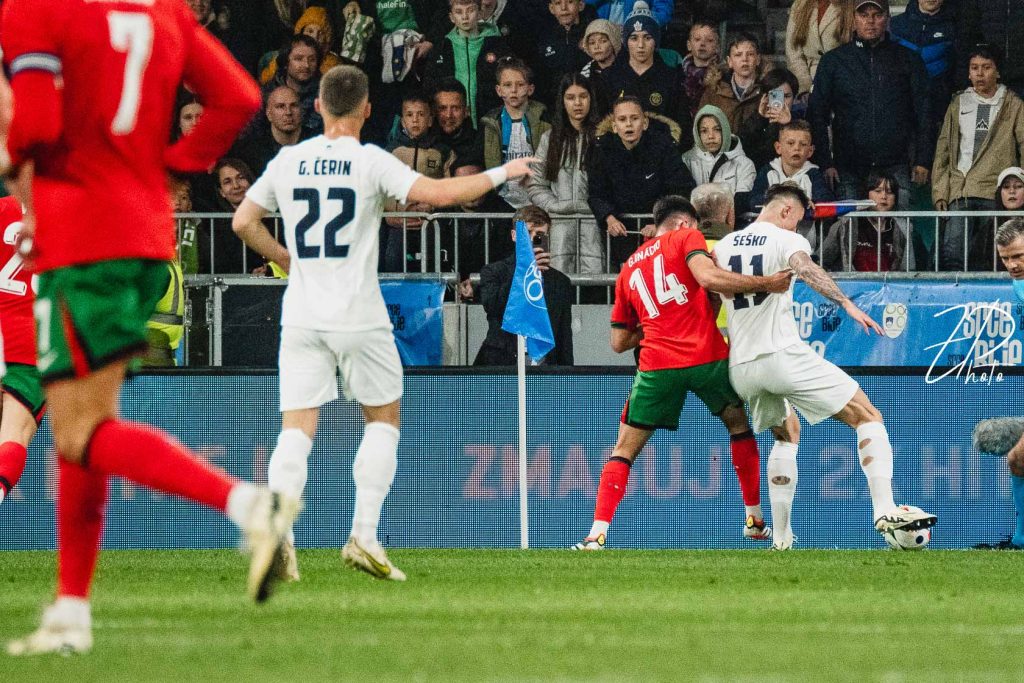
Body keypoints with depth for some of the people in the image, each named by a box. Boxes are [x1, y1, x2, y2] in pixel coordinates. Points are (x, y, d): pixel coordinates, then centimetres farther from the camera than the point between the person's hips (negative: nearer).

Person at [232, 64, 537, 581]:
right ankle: (364, 536, 2)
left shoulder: (287, 161, 6)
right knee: (384, 418, 13)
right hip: (358, 315, -3)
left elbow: (243, 222, 12)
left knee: (297, 428, 0)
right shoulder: (369, 161, -6)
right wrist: (502, 174, 1)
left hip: (301, 317, 3)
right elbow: (440, 193, -13)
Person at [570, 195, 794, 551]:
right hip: (707, 356, -2)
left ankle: (597, 533, -7)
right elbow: (707, 277, -15)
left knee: (624, 450, 9)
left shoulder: (628, 269, 21)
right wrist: (764, 283, -12)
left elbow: (619, 342, 22)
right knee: (739, 424, 24)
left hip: (657, 364, 2)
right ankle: (754, 520, 25)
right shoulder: (686, 238, 7)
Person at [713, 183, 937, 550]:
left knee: (786, 435, 29)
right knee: (868, 416, 0)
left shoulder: (722, 246, 15)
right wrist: (847, 304, -35)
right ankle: (885, 510, -16)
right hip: (783, 354, -7)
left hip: (741, 366, 7)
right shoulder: (786, 240, -3)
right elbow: (805, 269, -25)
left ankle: (781, 537, 20)